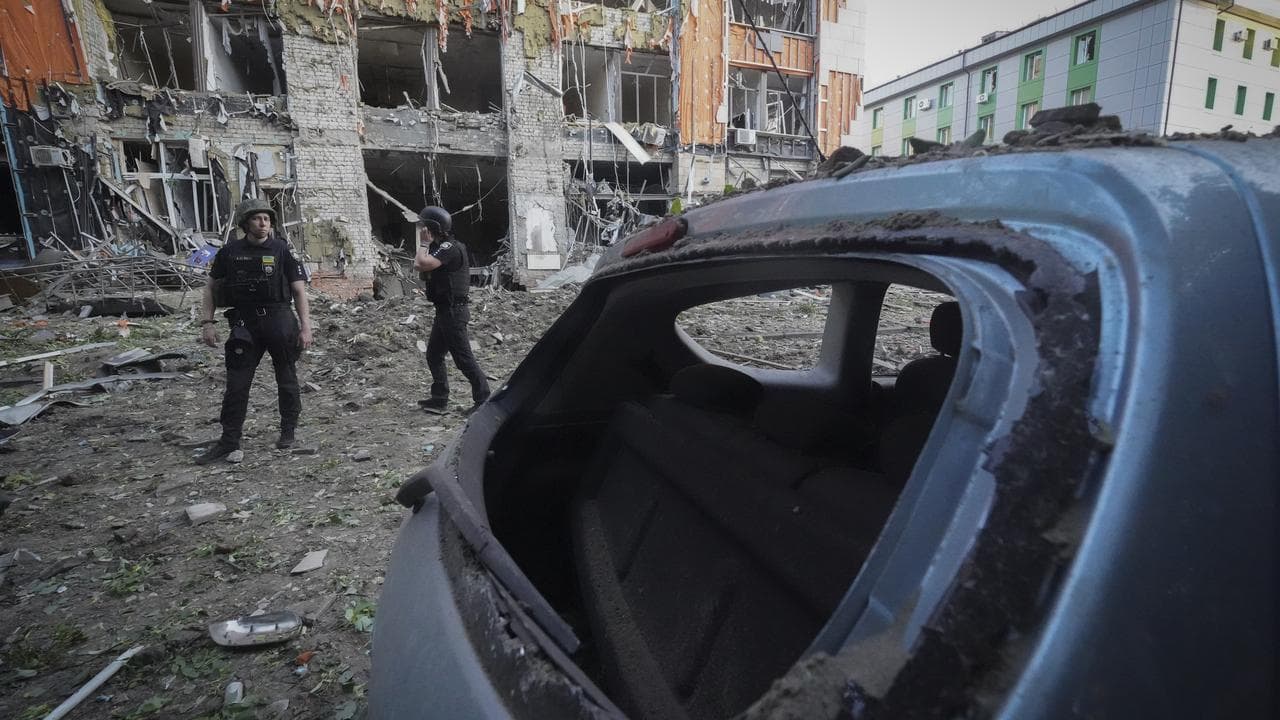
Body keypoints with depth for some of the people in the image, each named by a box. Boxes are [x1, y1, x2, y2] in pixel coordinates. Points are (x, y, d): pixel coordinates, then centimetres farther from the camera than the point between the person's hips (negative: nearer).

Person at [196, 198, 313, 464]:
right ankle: (229, 441, 11)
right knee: (236, 383, 2)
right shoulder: (229, 252, 5)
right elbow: (211, 288, 12)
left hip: (279, 321, -2)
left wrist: (305, 327, -9)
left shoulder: (283, 250, -1)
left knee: (286, 379, 9)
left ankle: (288, 430, 25)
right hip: (245, 324, 2)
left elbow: (299, 291, -2)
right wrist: (207, 322, 2)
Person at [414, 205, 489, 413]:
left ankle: (483, 399, 0)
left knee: (463, 358, -6)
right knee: (434, 355, 15)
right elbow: (418, 265, 20)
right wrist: (426, 245, 8)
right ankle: (439, 399, 23)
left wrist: (424, 243, -12)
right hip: (444, 311, 11)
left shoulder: (449, 247, -16)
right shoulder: (440, 246, 16)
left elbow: (423, 264, -27)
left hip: (453, 311, -11)